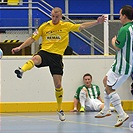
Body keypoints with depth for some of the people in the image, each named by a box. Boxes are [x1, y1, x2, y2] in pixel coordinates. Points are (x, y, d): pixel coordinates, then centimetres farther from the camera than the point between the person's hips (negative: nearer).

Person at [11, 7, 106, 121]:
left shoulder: (67, 26, 5)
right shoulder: (44, 26, 5)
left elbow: (82, 26, 1)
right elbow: (33, 39, 9)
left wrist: (97, 22, -10)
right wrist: (19, 47, 2)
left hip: (57, 56, 0)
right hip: (44, 52, 0)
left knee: (58, 85, 0)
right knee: (35, 58, -38)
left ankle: (60, 110, 16)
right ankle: (21, 71, -64)